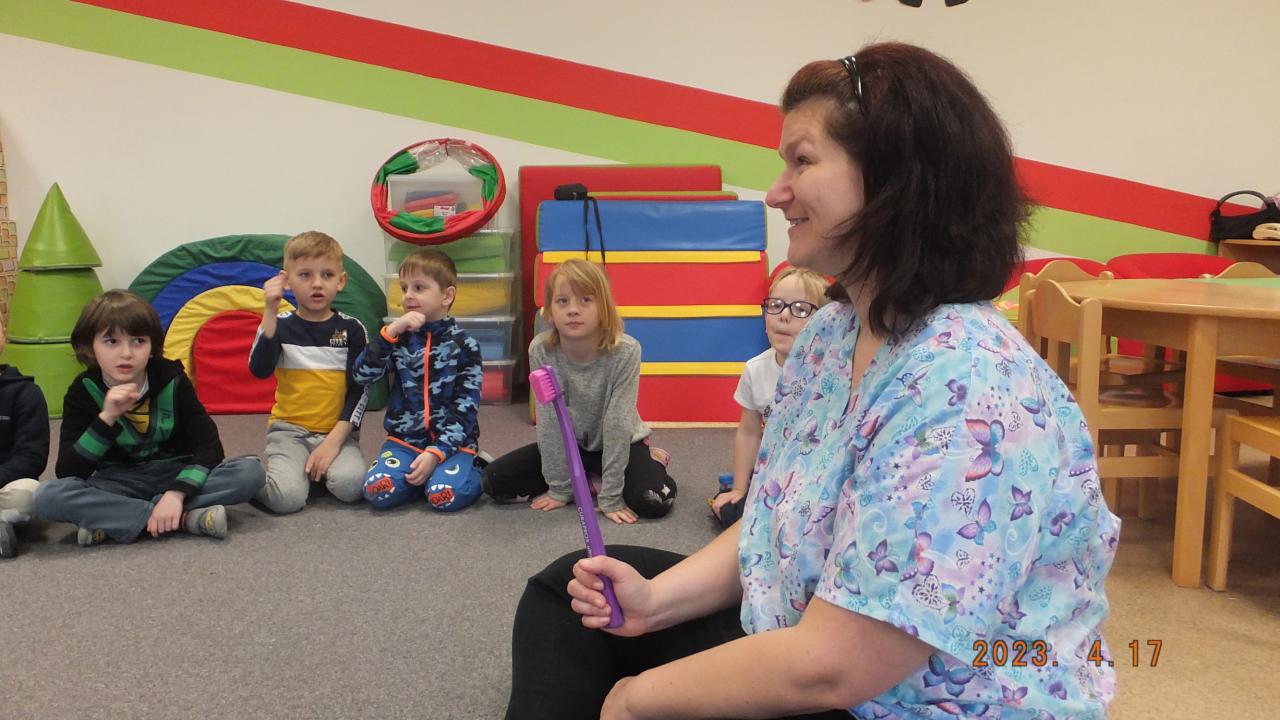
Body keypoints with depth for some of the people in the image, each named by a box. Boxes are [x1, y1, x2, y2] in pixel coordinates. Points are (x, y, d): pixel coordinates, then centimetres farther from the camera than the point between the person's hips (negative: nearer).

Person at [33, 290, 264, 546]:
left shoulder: (173, 381, -8)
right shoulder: (83, 391, -8)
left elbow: (209, 447, -14)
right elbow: (66, 474, -16)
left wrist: (177, 494, -29)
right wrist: (106, 418, -28)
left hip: (178, 475, 0)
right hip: (119, 485, 0)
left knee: (251, 471, -26)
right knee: (48, 496, -30)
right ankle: (184, 519, -29)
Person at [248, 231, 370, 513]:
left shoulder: (351, 329, 3)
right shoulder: (279, 325, 3)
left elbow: (360, 389, 0)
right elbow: (260, 370, -16)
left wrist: (335, 440, -11)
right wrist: (270, 312, -23)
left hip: (337, 431, 1)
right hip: (289, 430, 0)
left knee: (350, 485, -28)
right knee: (287, 497, -25)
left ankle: (320, 467, 4)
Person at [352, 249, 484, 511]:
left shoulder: (464, 345, -2)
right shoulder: (399, 337, 8)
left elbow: (465, 408, -7)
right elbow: (362, 375, -6)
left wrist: (436, 453, -17)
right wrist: (390, 332, -15)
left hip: (452, 442, -3)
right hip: (404, 440, 3)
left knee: (444, 495, -28)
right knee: (377, 490, -24)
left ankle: (474, 470, 4)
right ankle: (428, 473, 5)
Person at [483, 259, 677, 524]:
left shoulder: (625, 351, -27)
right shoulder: (541, 351, -22)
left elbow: (617, 424, -26)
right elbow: (549, 420, -18)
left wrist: (611, 498, -25)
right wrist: (559, 488, -16)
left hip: (622, 444, -3)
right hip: (568, 444, 4)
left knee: (654, 501, -30)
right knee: (495, 480, -11)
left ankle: (653, 461, 5)